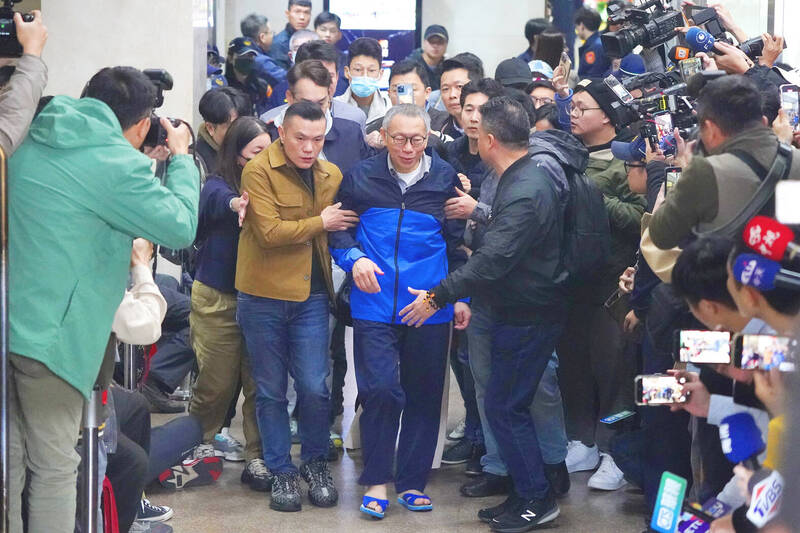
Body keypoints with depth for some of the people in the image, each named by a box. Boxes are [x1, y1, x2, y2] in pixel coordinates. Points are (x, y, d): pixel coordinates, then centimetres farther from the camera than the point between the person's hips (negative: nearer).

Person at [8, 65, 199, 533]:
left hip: (14, 318, 7)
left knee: (15, 457, 16)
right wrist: (181, 159, 7)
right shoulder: (116, 164, -12)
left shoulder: (31, 147, 11)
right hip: (49, 333, -7)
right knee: (54, 468, 4)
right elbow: (181, 227, -7)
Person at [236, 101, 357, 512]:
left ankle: (315, 463, 22)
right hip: (263, 297, -3)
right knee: (270, 391, 7)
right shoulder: (258, 171, -11)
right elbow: (270, 232, -19)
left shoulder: (332, 175, 6)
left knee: (314, 388, 0)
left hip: (311, 296, 3)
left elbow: (342, 225, 19)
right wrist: (320, 223, -10)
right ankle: (281, 471, 20)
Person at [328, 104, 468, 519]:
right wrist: (354, 258, -8)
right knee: (380, 389, -9)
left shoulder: (446, 178, 6)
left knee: (424, 395, 6)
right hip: (375, 306, -1)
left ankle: (412, 482, 19)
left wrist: (461, 296, 7)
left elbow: (458, 242, 12)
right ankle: (376, 481, 6)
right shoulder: (361, 177, 4)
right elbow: (339, 229, 11)